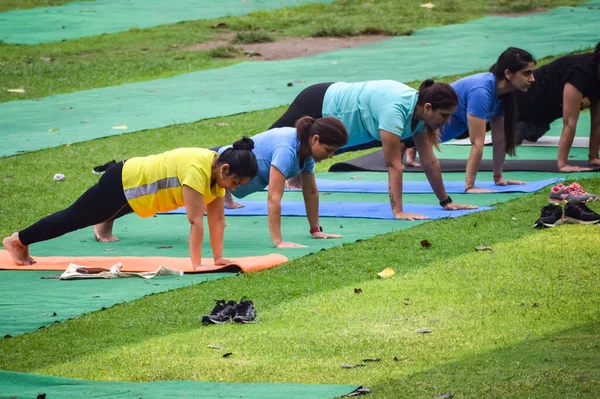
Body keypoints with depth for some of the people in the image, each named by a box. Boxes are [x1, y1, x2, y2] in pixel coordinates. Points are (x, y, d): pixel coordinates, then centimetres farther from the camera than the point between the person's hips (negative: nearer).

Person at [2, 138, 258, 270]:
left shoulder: (218, 170, -7)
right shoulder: (198, 170, -34)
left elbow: (217, 218, 0)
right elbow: (196, 221, -32)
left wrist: (218, 257, 0)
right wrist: (196, 264, -29)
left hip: (134, 187, 8)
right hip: (121, 184, -8)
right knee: (74, 218, 9)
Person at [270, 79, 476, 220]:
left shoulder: (418, 112, -11)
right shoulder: (395, 110, -38)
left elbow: (429, 161, -2)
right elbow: (393, 164, -36)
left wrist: (446, 202, 1)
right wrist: (398, 211, -36)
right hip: (318, 106, -8)